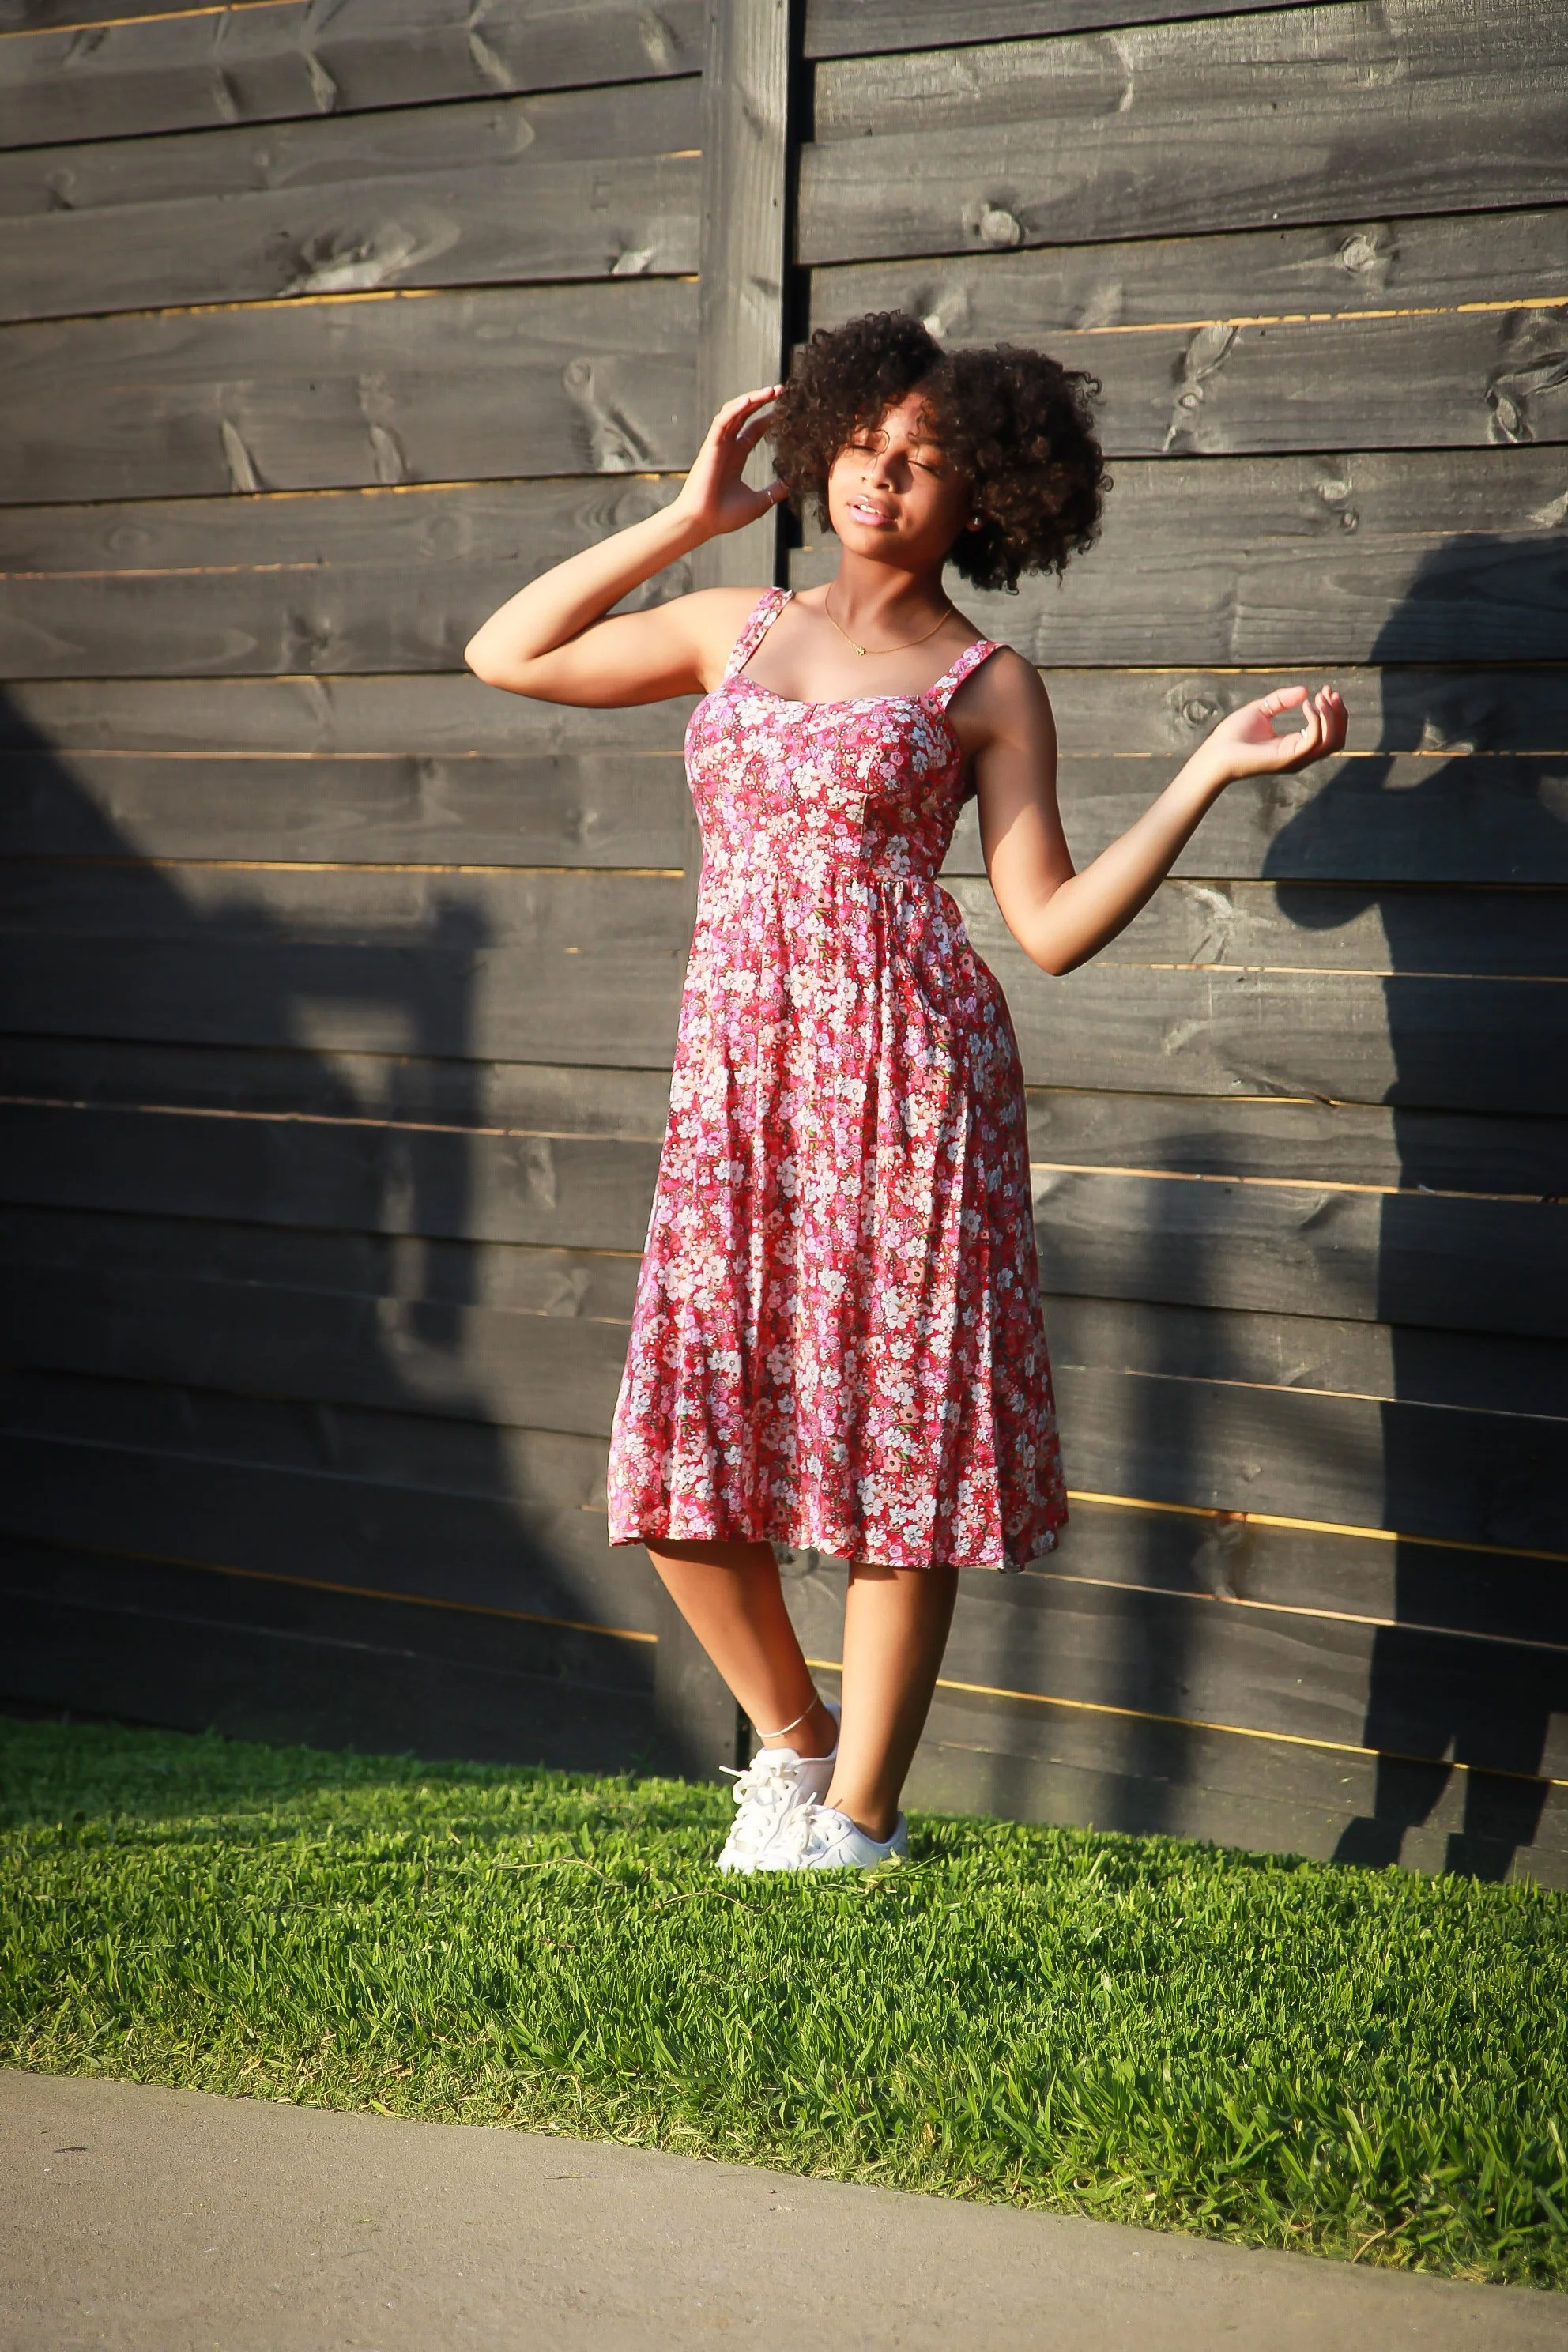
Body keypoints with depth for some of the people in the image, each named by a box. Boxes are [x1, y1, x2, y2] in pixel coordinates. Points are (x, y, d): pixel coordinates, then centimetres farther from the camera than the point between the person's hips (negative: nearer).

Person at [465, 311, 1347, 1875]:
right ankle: (792, 1735, 24)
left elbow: (1051, 927, 0)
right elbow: (505, 655, 18)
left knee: (899, 1439, -2)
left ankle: (857, 1819, 9)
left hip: (907, 1065, -4)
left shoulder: (985, 683, 7)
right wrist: (689, 517, 17)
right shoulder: (739, 629, 18)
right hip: (736, 1079, 4)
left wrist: (1212, 769, -8)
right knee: (681, 1452, 1)